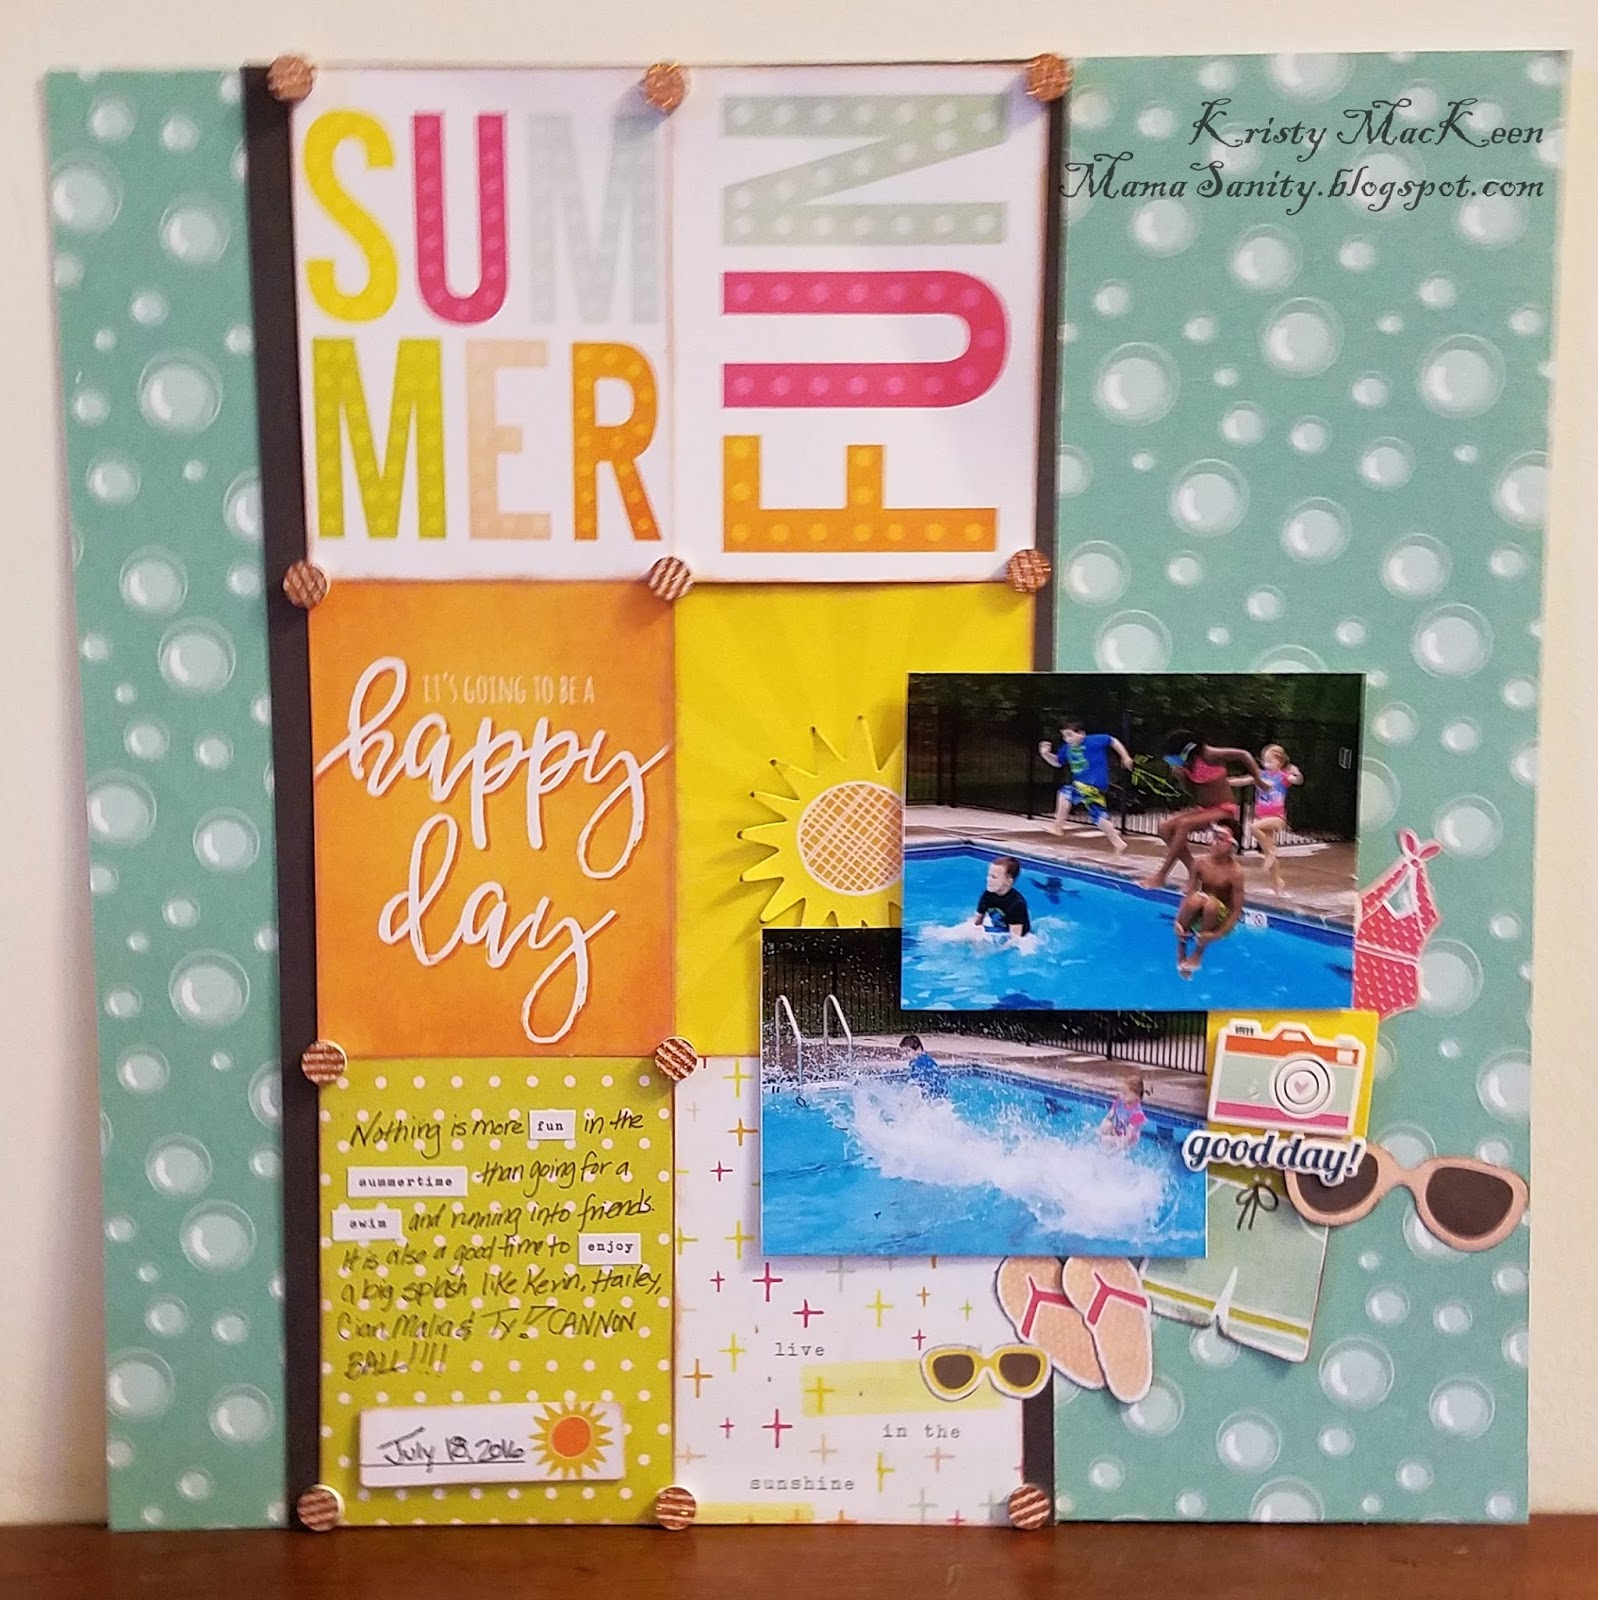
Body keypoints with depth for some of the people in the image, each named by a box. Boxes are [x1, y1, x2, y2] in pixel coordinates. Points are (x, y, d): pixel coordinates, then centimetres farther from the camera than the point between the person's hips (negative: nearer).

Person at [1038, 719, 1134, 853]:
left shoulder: (1093, 741, -13)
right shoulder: (1067, 748, 5)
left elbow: (1112, 741, -2)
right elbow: (1057, 762, 17)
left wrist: (1125, 758, 3)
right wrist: (1046, 754, -2)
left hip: (1095, 784, -8)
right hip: (1082, 784, 8)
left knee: (1066, 791, -17)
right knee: (1097, 816, 12)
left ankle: (1058, 825, -7)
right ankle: (1118, 843, 21)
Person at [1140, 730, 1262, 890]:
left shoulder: (1208, 755, -20)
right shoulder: (1187, 764, 0)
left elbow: (1244, 755, -15)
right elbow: (1194, 791, 4)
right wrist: (1181, 775, -14)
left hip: (1224, 809, -8)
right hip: (1203, 809, 8)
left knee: (1183, 824, -29)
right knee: (1166, 827, -8)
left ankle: (1161, 875, -26)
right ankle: (1193, 870, -8)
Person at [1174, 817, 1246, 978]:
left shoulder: (1235, 872, -18)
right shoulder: (1201, 862, -9)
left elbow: (1237, 910, -17)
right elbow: (1188, 895, -9)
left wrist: (1218, 934, -28)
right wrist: (1178, 921, -24)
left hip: (1220, 919, -2)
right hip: (1196, 918, 2)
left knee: (1210, 903, -36)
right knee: (1196, 898, -32)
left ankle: (1199, 952, -12)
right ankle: (1181, 947, -12)